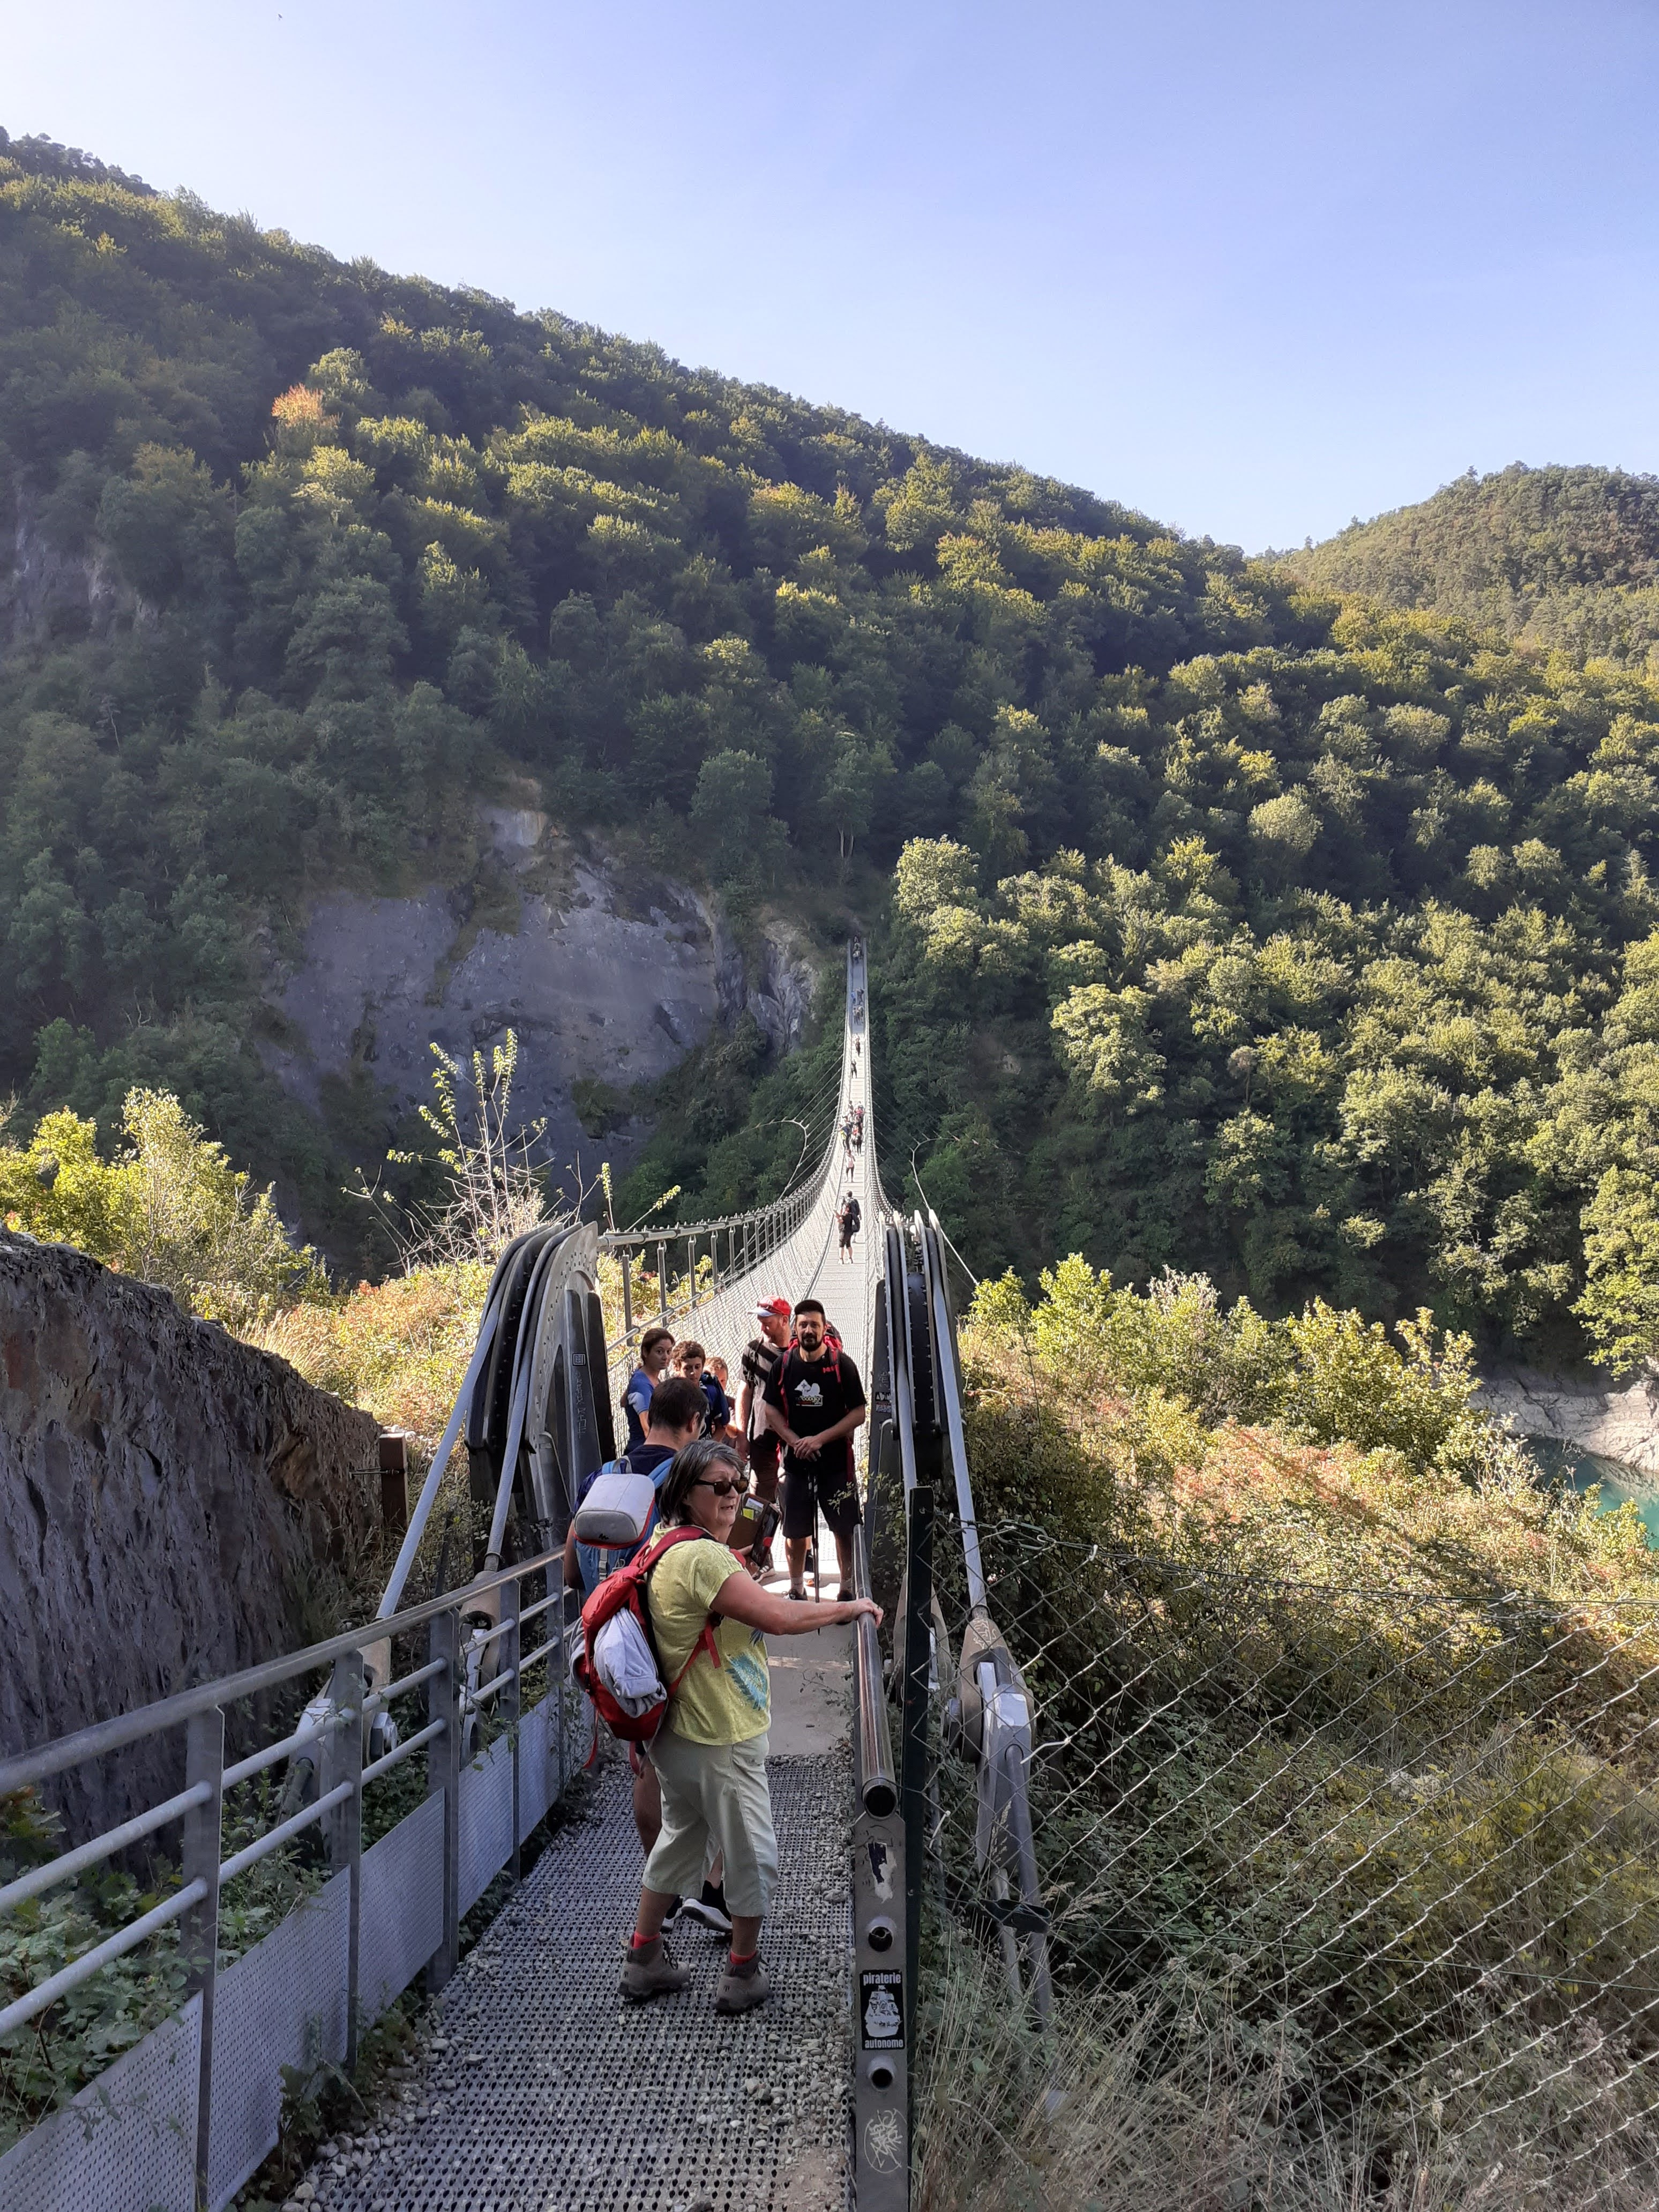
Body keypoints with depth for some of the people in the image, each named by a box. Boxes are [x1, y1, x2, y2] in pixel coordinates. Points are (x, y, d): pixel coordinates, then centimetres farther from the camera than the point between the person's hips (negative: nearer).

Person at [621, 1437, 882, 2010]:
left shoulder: (671, 1548, 7)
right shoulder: (703, 1559, -26)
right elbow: (780, 1618, -26)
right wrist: (850, 1607, -14)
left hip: (680, 1735, 10)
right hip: (721, 1741, -10)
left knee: (680, 1839, 25)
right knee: (754, 1855, 9)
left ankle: (643, 1959, 37)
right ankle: (742, 1975, 24)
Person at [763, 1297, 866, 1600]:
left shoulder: (842, 1364, -6)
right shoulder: (784, 1364, 2)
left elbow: (858, 1414, -7)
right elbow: (772, 1409, 7)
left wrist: (820, 1439, -15)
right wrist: (795, 1441, -9)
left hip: (836, 1461, -2)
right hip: (796, 1461, 2)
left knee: (844, 1529, 4)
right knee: (795, 1532, 8)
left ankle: (848, 1588, 17)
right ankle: (796, 1590, 23)